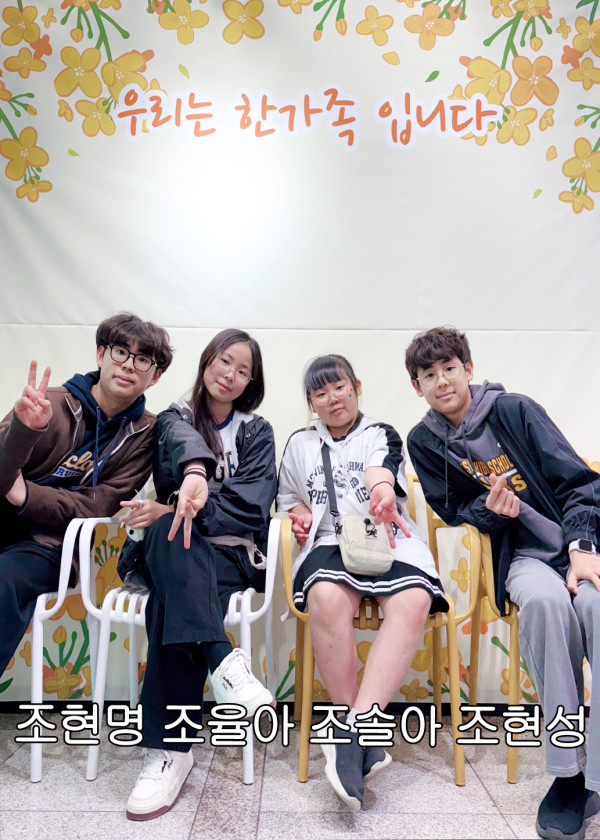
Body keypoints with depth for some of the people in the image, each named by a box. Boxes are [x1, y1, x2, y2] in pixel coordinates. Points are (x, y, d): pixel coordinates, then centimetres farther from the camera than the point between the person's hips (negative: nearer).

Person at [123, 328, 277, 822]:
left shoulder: (257, 432, 14)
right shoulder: (174, 418, 14)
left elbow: (250, 506, -3)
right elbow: (184, 439, -16)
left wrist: (180, 509, -17)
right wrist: (195, 469, -42)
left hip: (232, 555, 0)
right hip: (175, 552, 1)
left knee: (173, 598, -35)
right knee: (172, 536, -38)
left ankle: (169, 747, -35)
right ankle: (223, 662, -49)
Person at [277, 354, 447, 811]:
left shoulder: (382, 435, 16)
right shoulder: (300, 444, 25)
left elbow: (379, 469, -8)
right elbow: (288, 498, 32)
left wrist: (382, 488, -33)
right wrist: (299, 514, 6)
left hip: (389, 539, 0)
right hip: (330, 542, 1)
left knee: (412, 602, -34)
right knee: (326, 597, -35)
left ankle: (354, 726, -32)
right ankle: (364, 736, -21)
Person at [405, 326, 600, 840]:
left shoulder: (514, 410, -1)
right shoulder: (425, 442, 5)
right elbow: (455, 512, 7)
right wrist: (488, 507, -15)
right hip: (521, 554, 0)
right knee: (544, 600, -34)